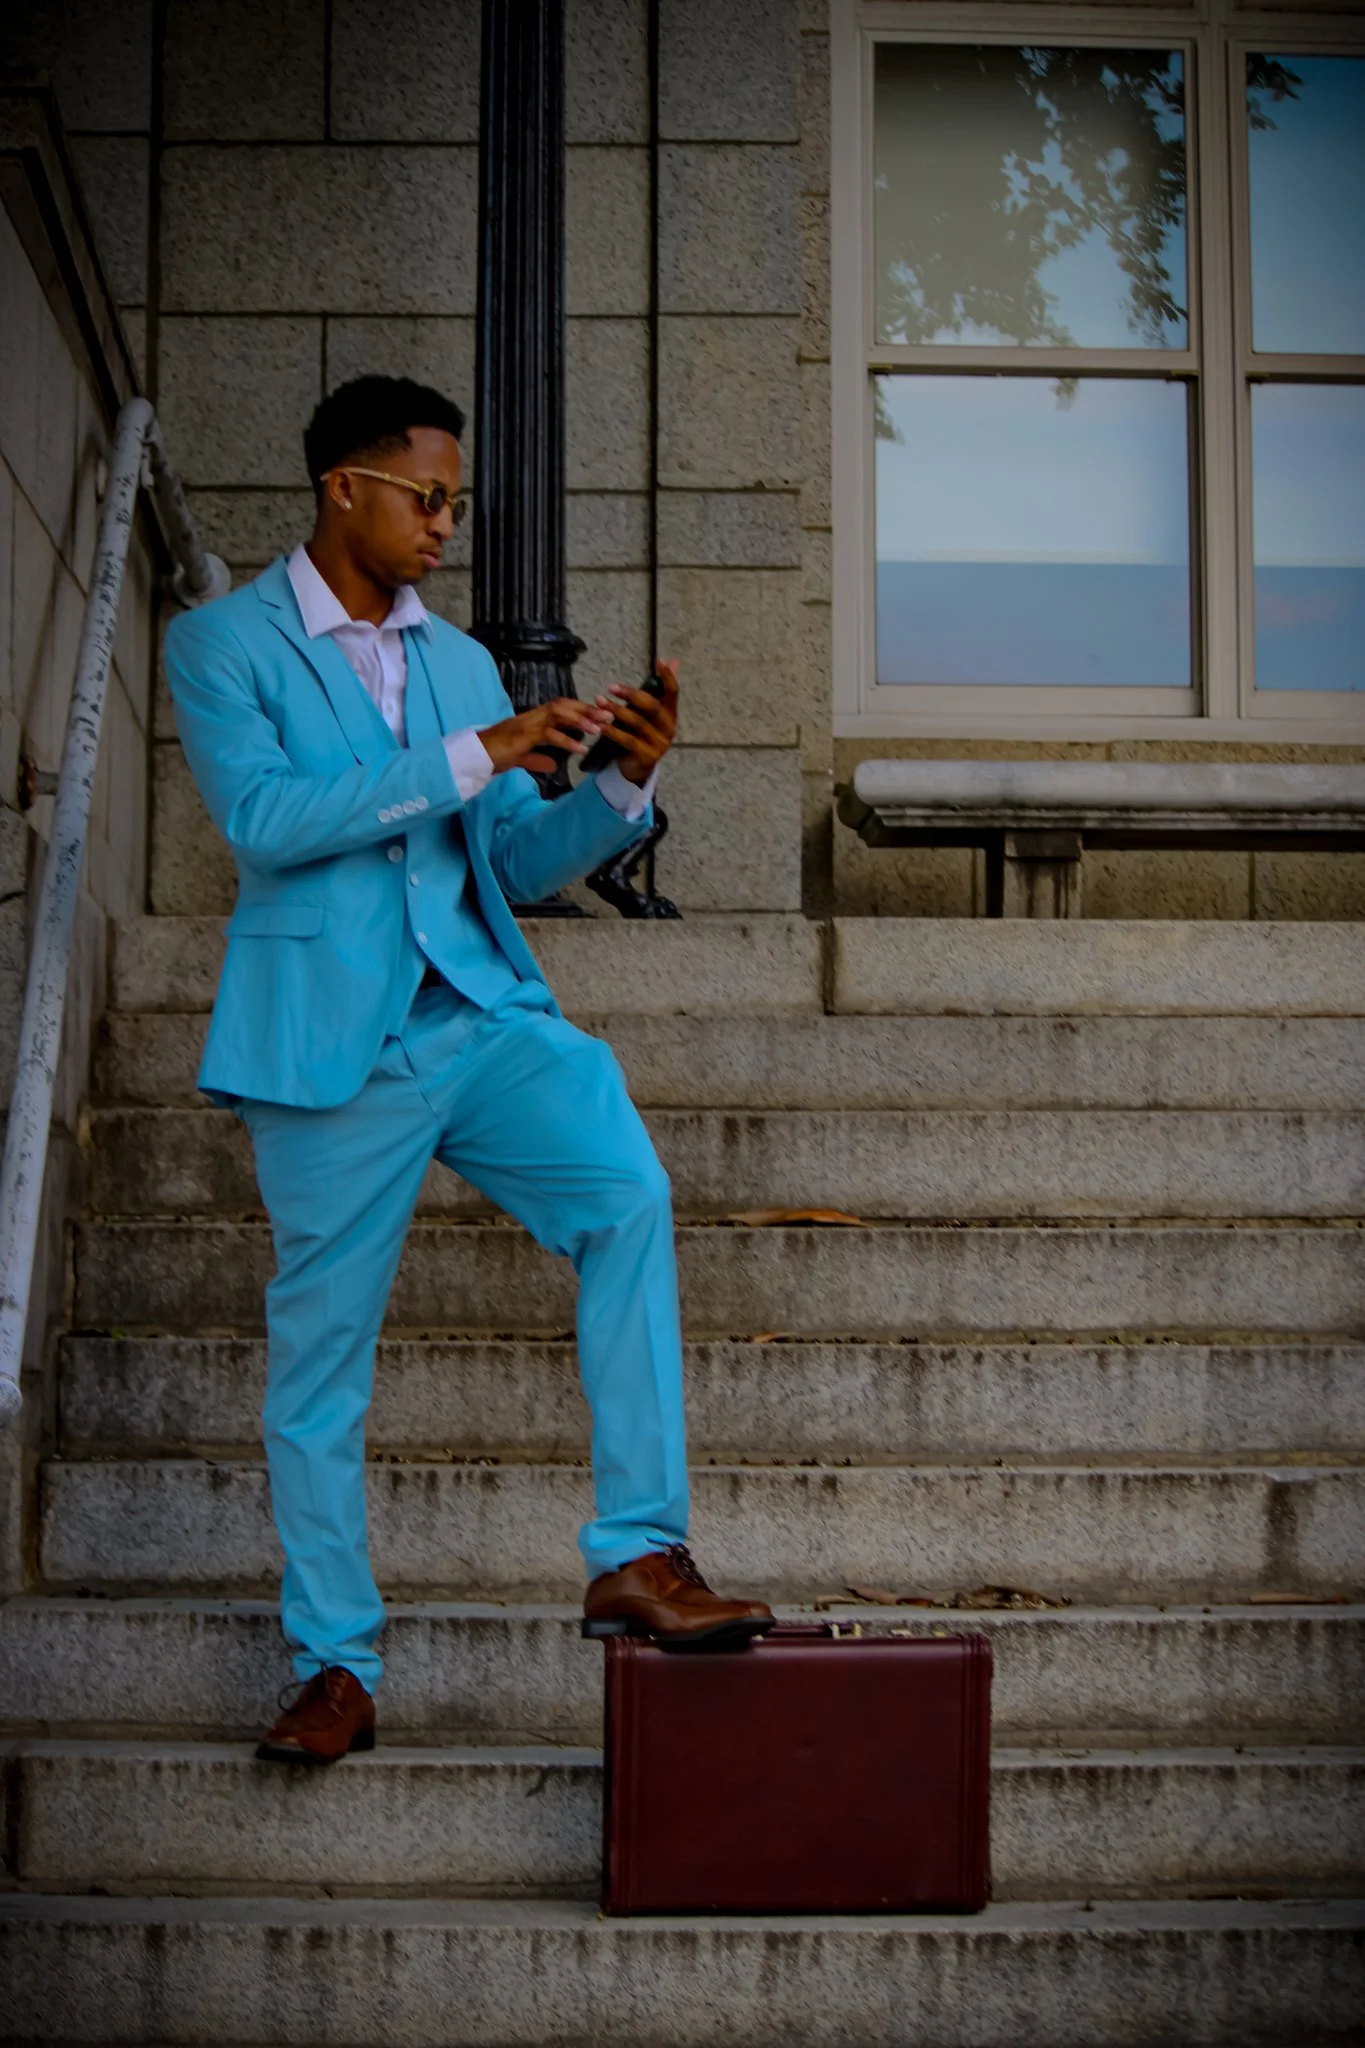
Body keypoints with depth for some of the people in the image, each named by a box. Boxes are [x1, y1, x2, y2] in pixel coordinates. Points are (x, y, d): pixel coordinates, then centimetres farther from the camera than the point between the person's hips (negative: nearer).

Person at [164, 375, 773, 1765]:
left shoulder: (460, 661, 16)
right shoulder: (220, 644, 1)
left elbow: (518, 865, 15)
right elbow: (260, 815, -16)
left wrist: (622, 787, -4)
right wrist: (472, 758, -18)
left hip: (476, 1015, 4)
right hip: (329, 1046, -3)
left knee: (627, 1191, -23)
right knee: (318, 1362, 3)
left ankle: (637, 1555, -18)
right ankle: (336, 1667, 18)